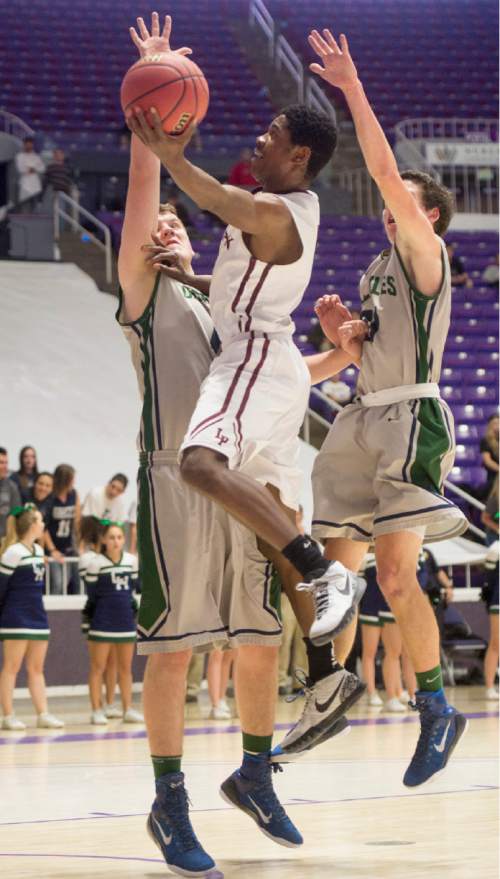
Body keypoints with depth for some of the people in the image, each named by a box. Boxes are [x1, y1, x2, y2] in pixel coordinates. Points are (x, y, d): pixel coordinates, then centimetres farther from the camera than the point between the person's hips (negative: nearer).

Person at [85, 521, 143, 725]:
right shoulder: (95, 562, -10)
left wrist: (124, 601, 4)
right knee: (98, 667, 0)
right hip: (102, 621, -4)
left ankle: (128, 709, 18)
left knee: (126, 668, 11)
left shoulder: (132, 560, 1)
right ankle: (97, 710, 4)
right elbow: (91, 593, -3)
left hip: (126, 619, 4)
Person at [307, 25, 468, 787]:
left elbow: (386, 172, -16)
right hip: (363, 420, 8)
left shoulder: (424, 255, -4)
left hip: (410, 418, -8)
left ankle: (437, 709, -5)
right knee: (337, 567, 7)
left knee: (395, 574, -15)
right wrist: (341, 333, 6)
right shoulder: (378, 272, 20)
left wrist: (353, 89, -17)